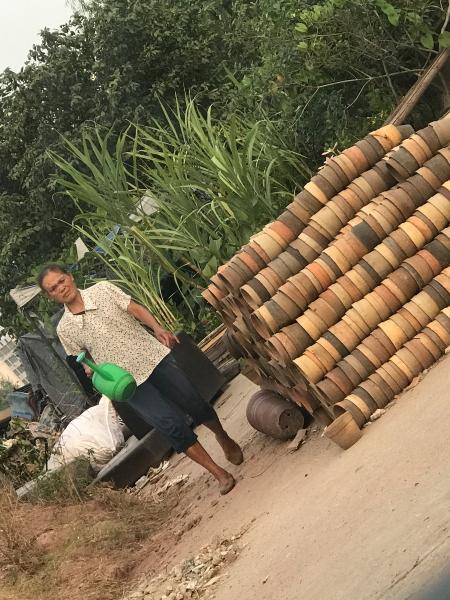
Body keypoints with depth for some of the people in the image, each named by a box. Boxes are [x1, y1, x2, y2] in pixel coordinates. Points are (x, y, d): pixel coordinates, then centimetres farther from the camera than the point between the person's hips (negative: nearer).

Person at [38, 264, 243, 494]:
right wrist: (92, 370, -9)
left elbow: (135, 309, 0)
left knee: (195, 403, 0)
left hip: (153, 356, 1)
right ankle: (218, 472, 3)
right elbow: (82, 362, 13)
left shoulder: (102, 288, 6)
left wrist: (157, 327, -17)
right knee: (171, 423, -12)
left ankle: (225, 440, 31)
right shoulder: (64, 329, 5)